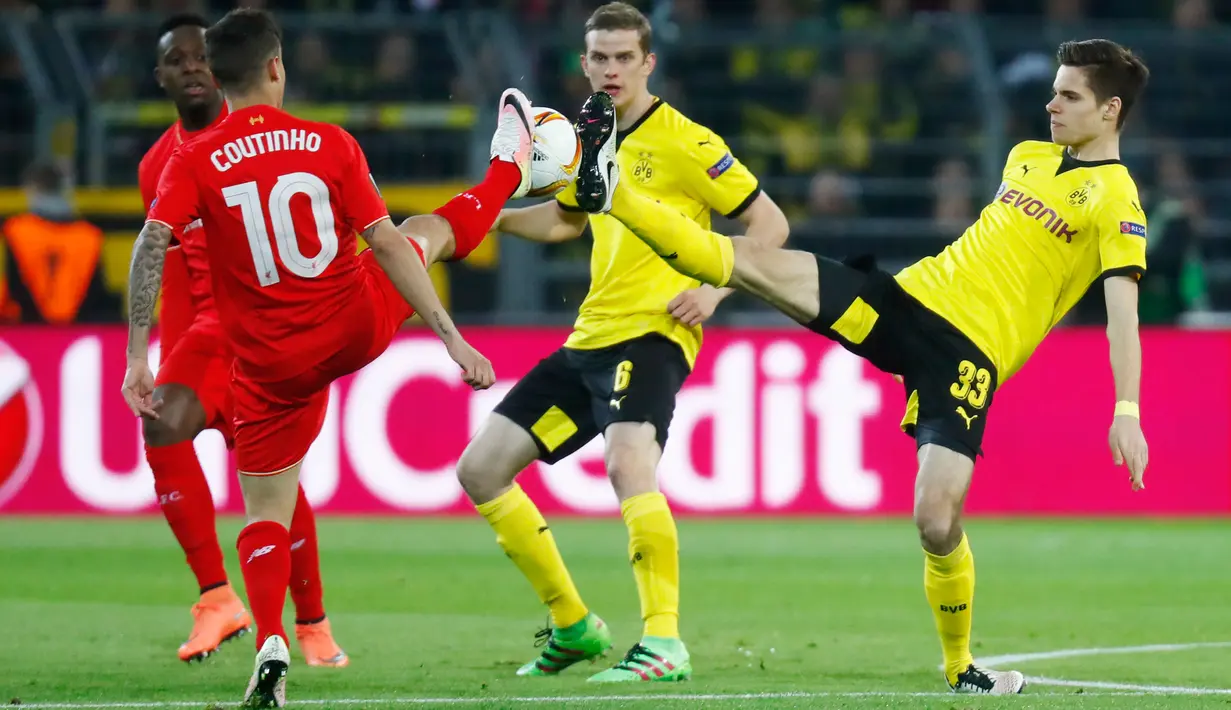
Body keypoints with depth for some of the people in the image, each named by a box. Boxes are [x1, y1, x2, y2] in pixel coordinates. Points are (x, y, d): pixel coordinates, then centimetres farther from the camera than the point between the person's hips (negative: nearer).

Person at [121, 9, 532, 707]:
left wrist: (137, 358, -20)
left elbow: (152, 245, -21)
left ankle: (271, 646, -14)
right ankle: (508, 171, 60)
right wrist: (452, 339, -9)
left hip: (274, 365, -1)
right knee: (431, 229, 30)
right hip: (361, 326, 1)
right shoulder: (330, 144, -8)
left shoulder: (194, 162, -9)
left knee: (266, 516, 9)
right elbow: (388, 246, -10)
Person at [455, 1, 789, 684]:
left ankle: (664, 644, -30)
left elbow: (770, 223, -6)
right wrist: (496, 218, 15)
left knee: (629, 464, -34)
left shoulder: (682, 142, -8)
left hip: (652, 333, -8)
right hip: (588, 338, 8)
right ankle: (573, 625, 18)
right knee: (479, 471, 7)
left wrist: (714, 288, -19)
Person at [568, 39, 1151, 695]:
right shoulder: (1027, 156, 16)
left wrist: (1127, 412, -25)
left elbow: (1123, 308, -14)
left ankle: (960, 667, 4)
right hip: (910, 296, 6)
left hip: (972, 355, -6)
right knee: (748, 261, -10)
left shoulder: (1114, 199, -6)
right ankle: (610, 191, -8)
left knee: (936, 520, -18)